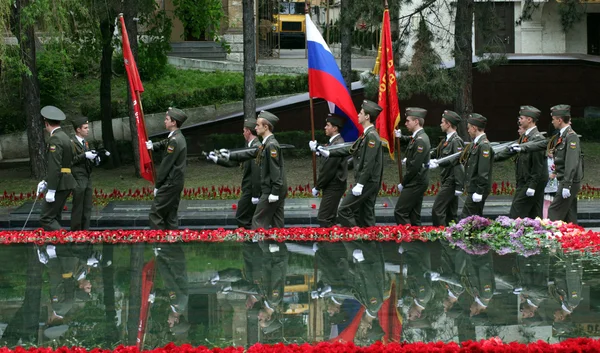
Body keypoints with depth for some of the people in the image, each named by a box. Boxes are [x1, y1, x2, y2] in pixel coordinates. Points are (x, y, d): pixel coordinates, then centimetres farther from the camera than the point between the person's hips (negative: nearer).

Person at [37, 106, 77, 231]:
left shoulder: (55, 139, -15)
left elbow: (55, 166, -21)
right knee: (54, 218, 13)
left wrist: (51, 190, -21)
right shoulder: (65, 137, 15)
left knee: (46, 218, -10)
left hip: (60, 185, -10)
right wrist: (46, 182, 20)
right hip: (67, 184, 10)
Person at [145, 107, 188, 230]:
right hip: (176, 183, 10)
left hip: (170, 183, -10)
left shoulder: (175, 141, -20)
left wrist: (157, 185, -11)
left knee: (155, 214, -8)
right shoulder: (178, 137, 10)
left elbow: (166, 165, -18)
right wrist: (152, 146, 1)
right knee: (170, 215, 13)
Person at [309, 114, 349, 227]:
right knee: (329, 219, 15)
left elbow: (328, 170, -20)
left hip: (333, 187, -10)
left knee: (324, 218, -10)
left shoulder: (337, 144, -20)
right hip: (332, 187, 10)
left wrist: (317, 187, -12)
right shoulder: (334, 142, 12)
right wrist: (316, 150, 11)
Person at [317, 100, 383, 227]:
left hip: (367, 182, -10)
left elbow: (369, 164, -21)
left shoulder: (372, 136, -16)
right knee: (366, 217, 11)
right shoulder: (365, 135, 14)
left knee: (344, 211, -10)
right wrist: (328, 153, 17)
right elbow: (351, 150, 20)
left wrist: (360, 184, -23)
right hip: (367, 184, 10)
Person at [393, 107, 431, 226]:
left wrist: (403, 183, -13)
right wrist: (400, 137, 11)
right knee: (413, 215, 11)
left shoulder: (420, 140, -18)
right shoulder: (417, 137, 11)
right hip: (417, 182, 10)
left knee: (400, 212, -10)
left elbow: (415, 166, -21)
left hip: (416, 183, -10)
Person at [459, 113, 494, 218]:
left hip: (478, 190, -10)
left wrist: (479, 192, -22)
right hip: (473, 189, 10)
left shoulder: (484, 145, -16)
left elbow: (483, 172, -21)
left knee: (465, 217, -11)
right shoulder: (475, 144, 15)